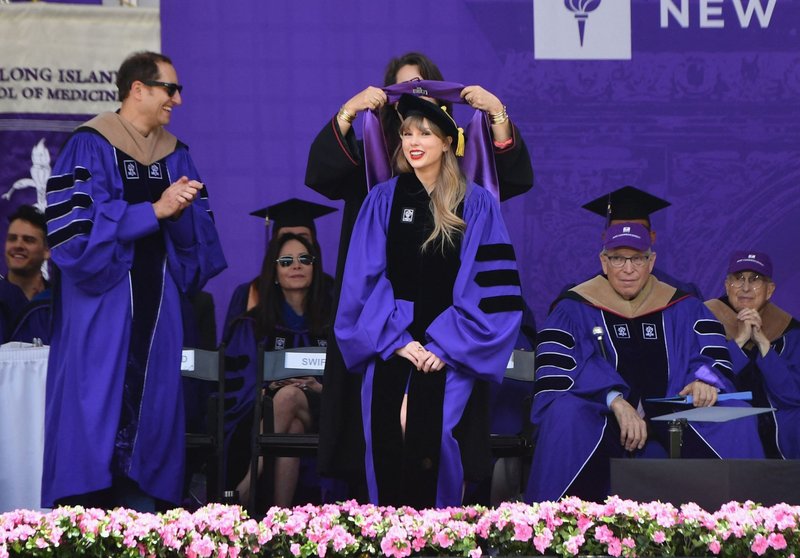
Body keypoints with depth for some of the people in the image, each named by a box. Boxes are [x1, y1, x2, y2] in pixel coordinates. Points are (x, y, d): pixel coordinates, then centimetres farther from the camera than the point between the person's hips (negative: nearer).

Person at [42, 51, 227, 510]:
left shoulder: (175, 155, 13)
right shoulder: (90, 147, -5)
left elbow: (201, 236, 11)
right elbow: (76, 228, -15)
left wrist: (182, 211, -11)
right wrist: (154, 211, -16)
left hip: (157, 311, 6)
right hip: (102, 310, -6)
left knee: (150, 414, 4)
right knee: (94, 416, -7)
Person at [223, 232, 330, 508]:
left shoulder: (332, 321, 11)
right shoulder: (252, 325, 13)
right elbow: (236, 386, 6)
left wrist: (319, 388, -13)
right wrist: (269, 385, -14)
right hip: (259, 420, 0)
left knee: (289, 396, -34)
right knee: (291, 430, -36)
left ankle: (242, 495, -38)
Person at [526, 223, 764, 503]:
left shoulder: (683, 308, 15)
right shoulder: (574, 309, 5)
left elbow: (715, 355, 7)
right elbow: (557, 369, -9)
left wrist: (704, 380, -19)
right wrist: (616, 401, -24)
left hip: (670, 414, 3)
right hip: (600, 419, -3)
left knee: (736, 418, -20)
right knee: (565, 415, -36)